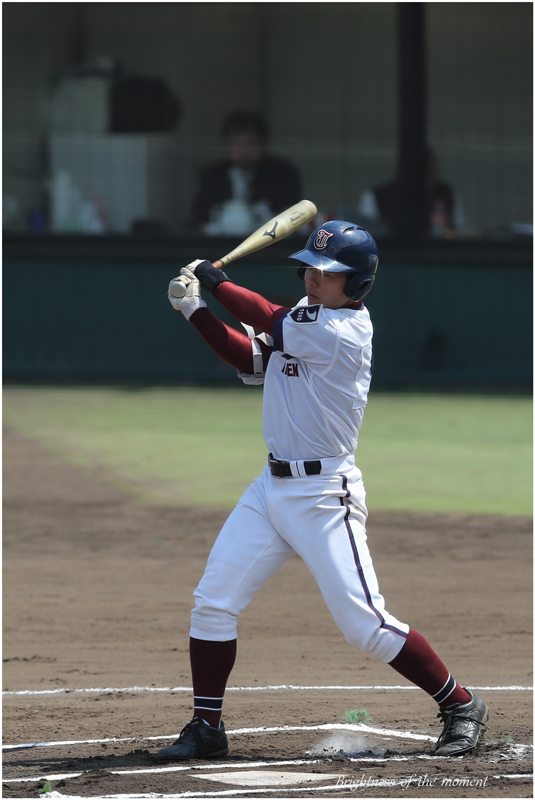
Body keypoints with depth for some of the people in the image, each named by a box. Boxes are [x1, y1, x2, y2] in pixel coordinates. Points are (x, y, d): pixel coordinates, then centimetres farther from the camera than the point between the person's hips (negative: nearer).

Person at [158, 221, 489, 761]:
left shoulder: (344, 331, -17)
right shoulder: (307, 319, 11)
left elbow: (270, 322, -15)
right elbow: (252, 362, 13)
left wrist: (216, 281, 0)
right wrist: (196, 311, 3)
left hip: (323, 496, -9)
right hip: (272, 487, 9)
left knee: (364, 624, -10)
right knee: (212, 602, 3)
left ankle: (460, 706, 4)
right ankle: (206, 728, 12)